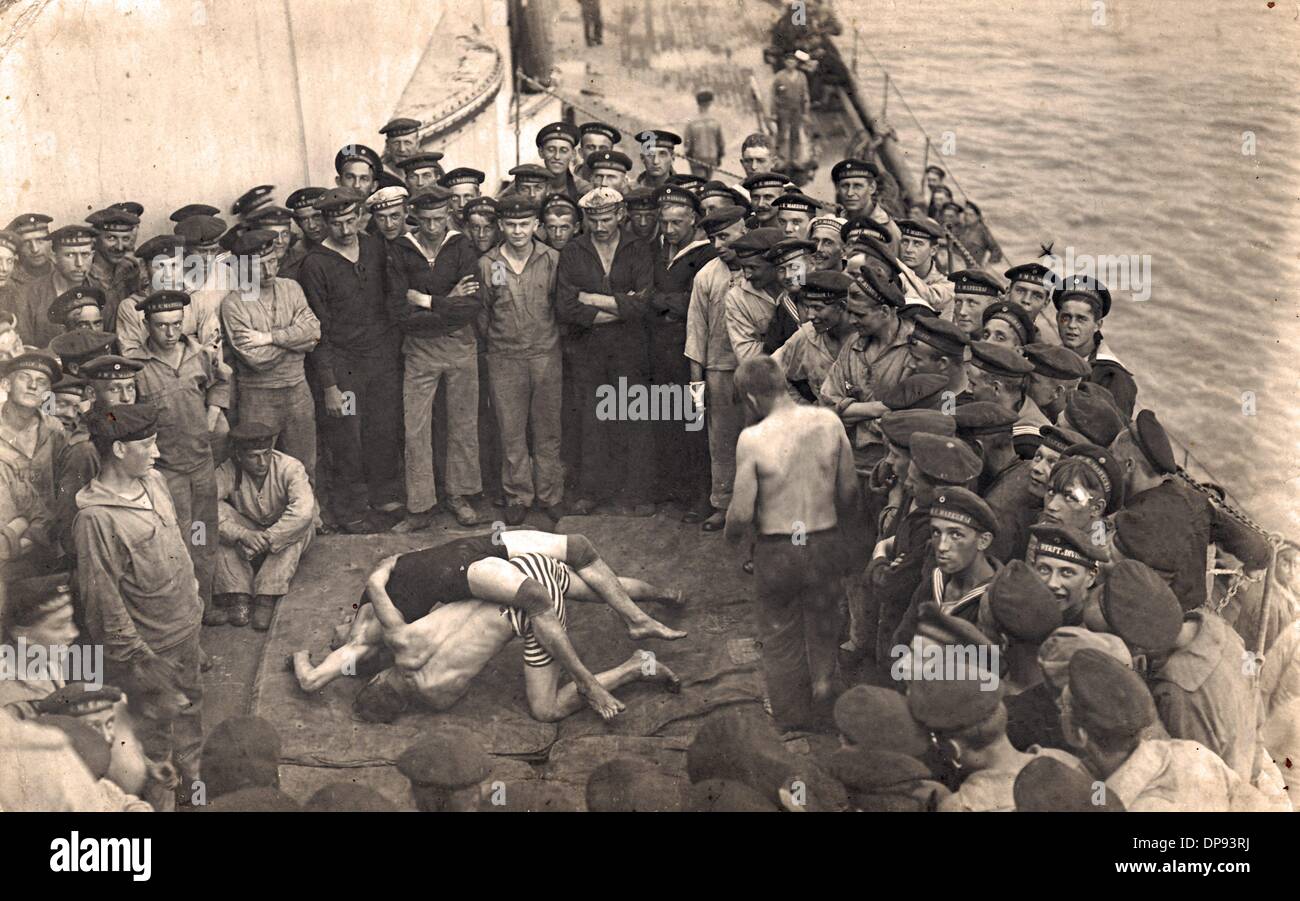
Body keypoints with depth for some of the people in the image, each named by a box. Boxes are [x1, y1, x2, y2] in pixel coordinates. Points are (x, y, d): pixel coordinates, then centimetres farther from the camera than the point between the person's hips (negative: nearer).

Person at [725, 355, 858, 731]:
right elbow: (849, 490, 0)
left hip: (777, 549, -3)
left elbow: (741, 514, -17)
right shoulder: (829, 422, -9)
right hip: (825, 544, 3)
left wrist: (731, 534, 6)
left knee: (779, 635, 20)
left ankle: (790, 716, 34)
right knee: (823, 628, 25)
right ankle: (822, 702, 38)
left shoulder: (752, 439, -19)